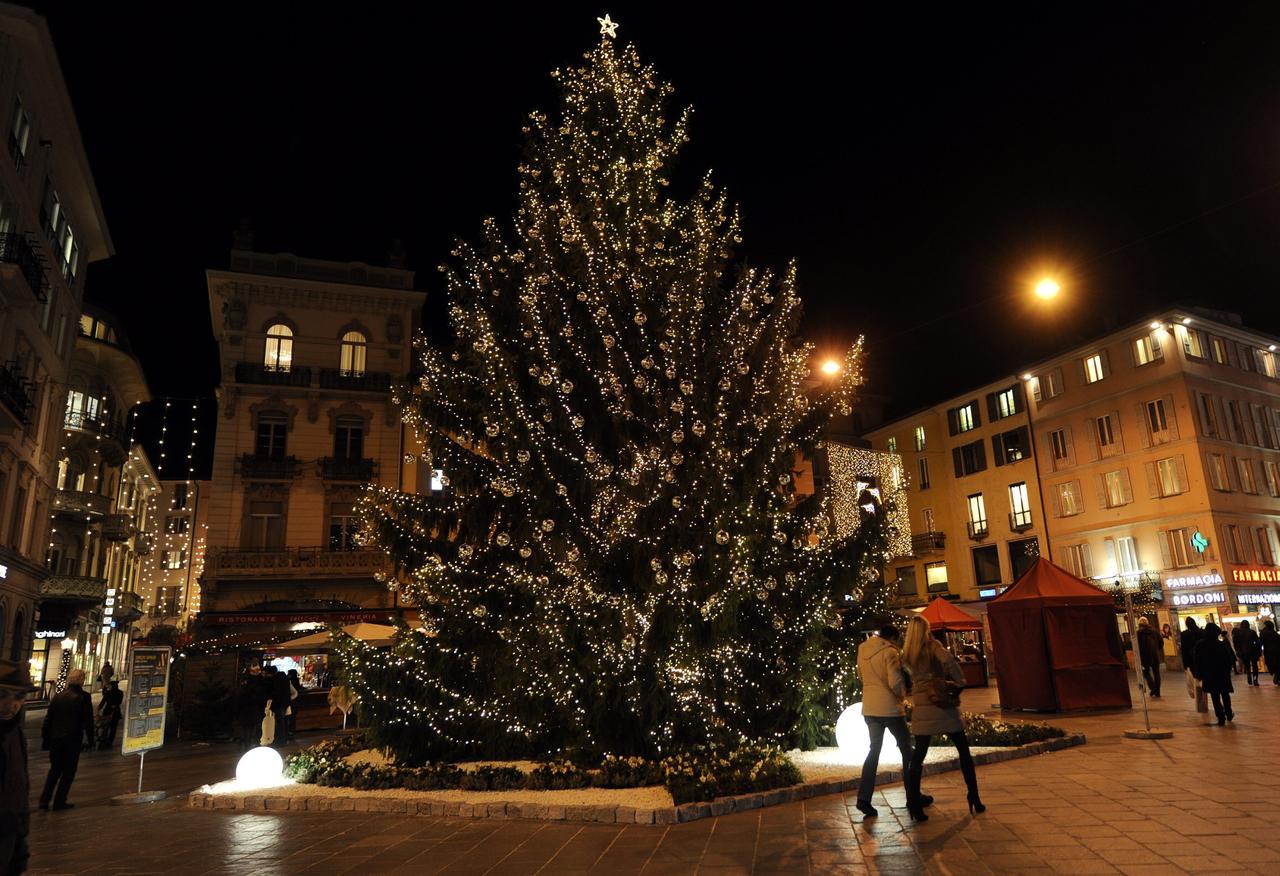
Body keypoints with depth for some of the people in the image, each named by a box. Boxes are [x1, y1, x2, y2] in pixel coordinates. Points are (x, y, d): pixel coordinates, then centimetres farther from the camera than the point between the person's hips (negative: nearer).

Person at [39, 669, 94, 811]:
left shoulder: (58, 697, 4)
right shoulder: (83, 698, -10)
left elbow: (48, 719, 8)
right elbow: (88, 720, -8)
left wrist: (45, 739, 16)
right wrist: (90, 739, 3)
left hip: (55, 739, 5)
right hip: (73, 740, -5)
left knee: (54, 770, 20)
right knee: (68, 771, 7)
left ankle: (44, 800, 15)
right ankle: (59, 801, 8)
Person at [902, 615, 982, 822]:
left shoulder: (906, 654, 5)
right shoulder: (933, 645, -7)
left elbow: (911, 676, 5)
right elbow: (949, 660, -23)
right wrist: (960, 681, -11)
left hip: (921, 707, 3)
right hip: (942, 704, -3)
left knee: (918, 756, 3)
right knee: (964, 751, 13)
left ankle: (914, 805, -2)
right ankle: (974, 800, 16)